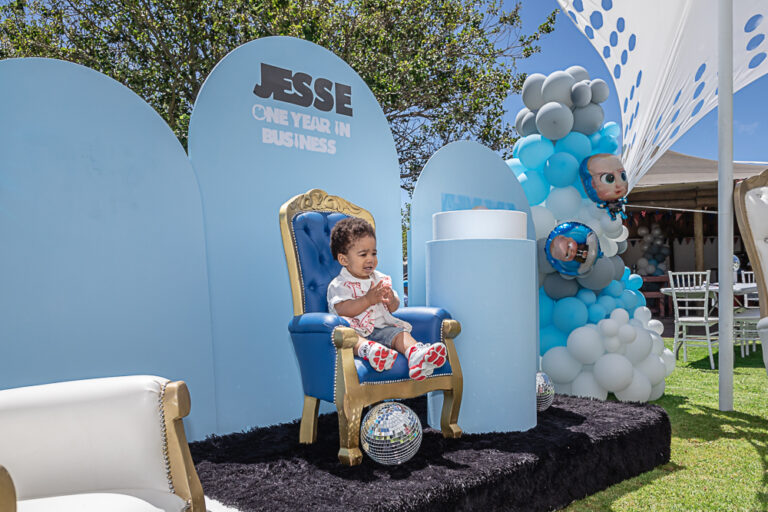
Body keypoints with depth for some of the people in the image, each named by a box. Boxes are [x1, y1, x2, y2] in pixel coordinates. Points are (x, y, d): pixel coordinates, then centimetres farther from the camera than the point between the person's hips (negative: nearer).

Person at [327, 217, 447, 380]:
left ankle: (415, 353, -54)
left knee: (400, 333, -23)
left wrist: (392, 301, -7)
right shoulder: (339, 285, 1)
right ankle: (368, 349, -69)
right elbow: (342, 310, -15)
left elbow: (394, 308, 19)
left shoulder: (381, 279, 18)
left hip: (381, 328, 5)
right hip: (355, 330, -4)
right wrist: (368, 299, -20)